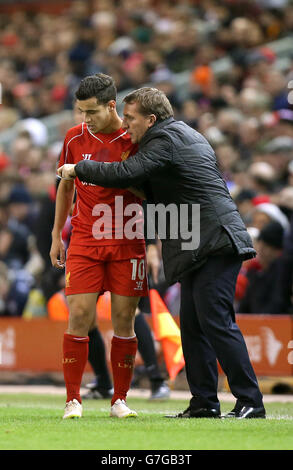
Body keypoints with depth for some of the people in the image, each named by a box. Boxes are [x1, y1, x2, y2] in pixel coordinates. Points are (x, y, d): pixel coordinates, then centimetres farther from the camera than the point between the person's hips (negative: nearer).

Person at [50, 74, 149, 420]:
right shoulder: (75, 138, 4)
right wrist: (57, 234, 17)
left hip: (127, 242, -1)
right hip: (84, 241, 1)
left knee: (124, 321, 0)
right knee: (79, 317, -7)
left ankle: (119, 400, 9)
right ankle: (73, 400, -1)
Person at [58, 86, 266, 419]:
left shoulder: (167, 139, -9)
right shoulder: (183, 135, 22)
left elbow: (125, 174, -18)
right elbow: (156, 190, 31)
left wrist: (77, 169, -5)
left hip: (214, 243, -11)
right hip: (201, 246, 11)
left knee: (216, 321, -12)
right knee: (192, 326, 9)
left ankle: (250, 401, -12)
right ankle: (204, 403, 10)